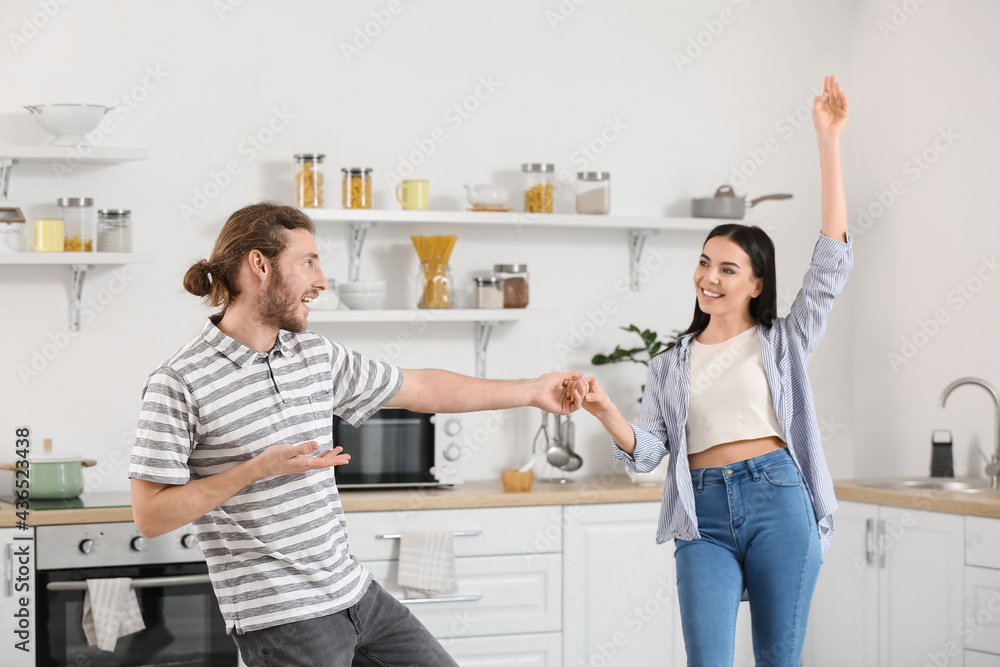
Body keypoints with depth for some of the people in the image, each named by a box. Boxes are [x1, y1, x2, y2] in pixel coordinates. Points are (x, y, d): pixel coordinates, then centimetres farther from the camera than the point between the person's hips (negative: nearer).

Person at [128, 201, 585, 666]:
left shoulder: (317, 357, 9)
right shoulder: (180, 384, -12)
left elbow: (420, 389, 19)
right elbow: (150, 515, -13)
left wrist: (532, 391, 23)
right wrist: (258, 469, -19)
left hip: (355, 594, 8)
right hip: (280, 621, -7)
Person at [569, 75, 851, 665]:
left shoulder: (785, 341, 9)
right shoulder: (671, 365, 16)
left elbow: (833, 262, -1)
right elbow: (646, 451, 6)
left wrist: (829, 141, -6)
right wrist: (606, 413, -17)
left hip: (778, 501, -1)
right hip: (704, 512, 2)